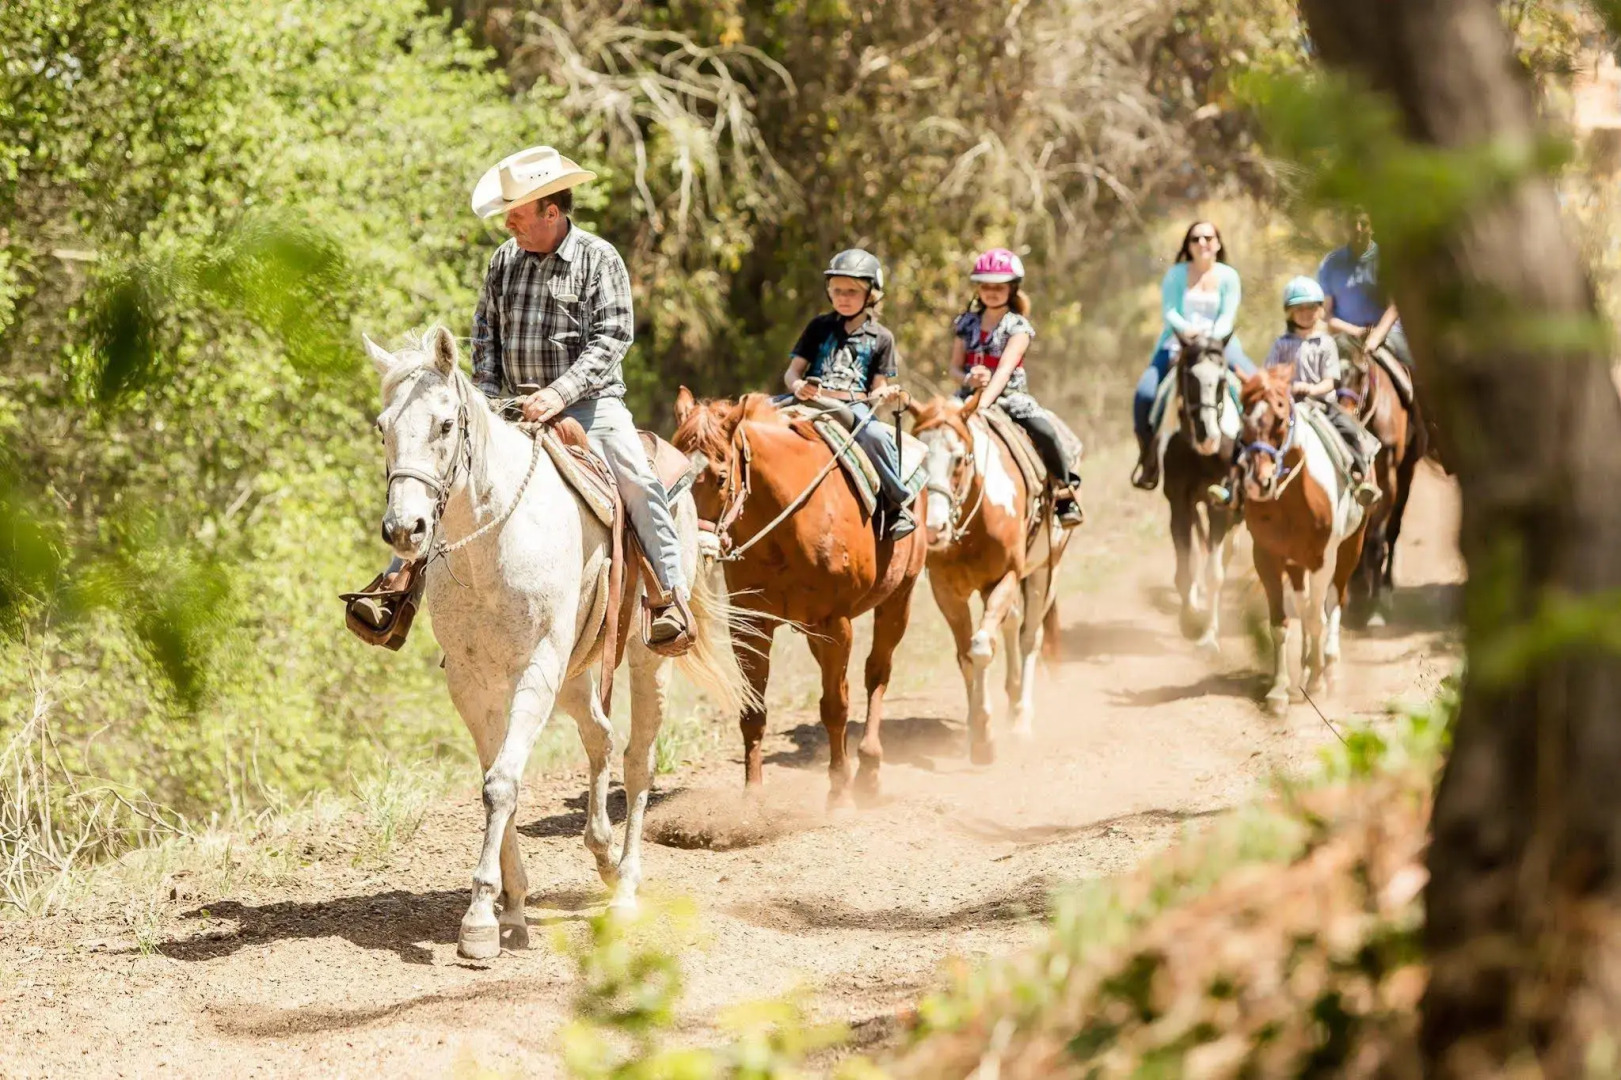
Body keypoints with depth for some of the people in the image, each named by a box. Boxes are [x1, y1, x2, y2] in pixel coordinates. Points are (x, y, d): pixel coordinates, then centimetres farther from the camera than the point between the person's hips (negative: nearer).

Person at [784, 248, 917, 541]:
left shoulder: (880, 338, 12)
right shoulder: (819, 327, 15)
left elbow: (878, 389, 10)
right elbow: (793, 370, 10)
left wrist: (886, 394, -14)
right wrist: (797, 386, -14)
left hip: (855, 407, -2)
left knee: (875, 435, -36)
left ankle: (900, 505, -18)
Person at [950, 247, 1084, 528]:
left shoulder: (1017, 326, -4)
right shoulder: (967, 323, 8)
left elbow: (1005, 369, -17)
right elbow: (955, 367, 8)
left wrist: (984, 403, -31)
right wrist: (968, 379, -18)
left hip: (1009, 395, -3)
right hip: (971, 395, 3)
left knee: (1044, 432, -26)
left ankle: (1065, 491, -5)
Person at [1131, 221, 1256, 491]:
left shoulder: (1228, 276, 5)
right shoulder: (1176, 275, 4)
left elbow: (1228, 317, -3)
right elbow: (1169, 311, -5)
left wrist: (1212, 336, -21)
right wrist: (1187, 329, -24)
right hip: (1177, 342, 0)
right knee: (1145, 393, -22)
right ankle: (1148, 456, -5)